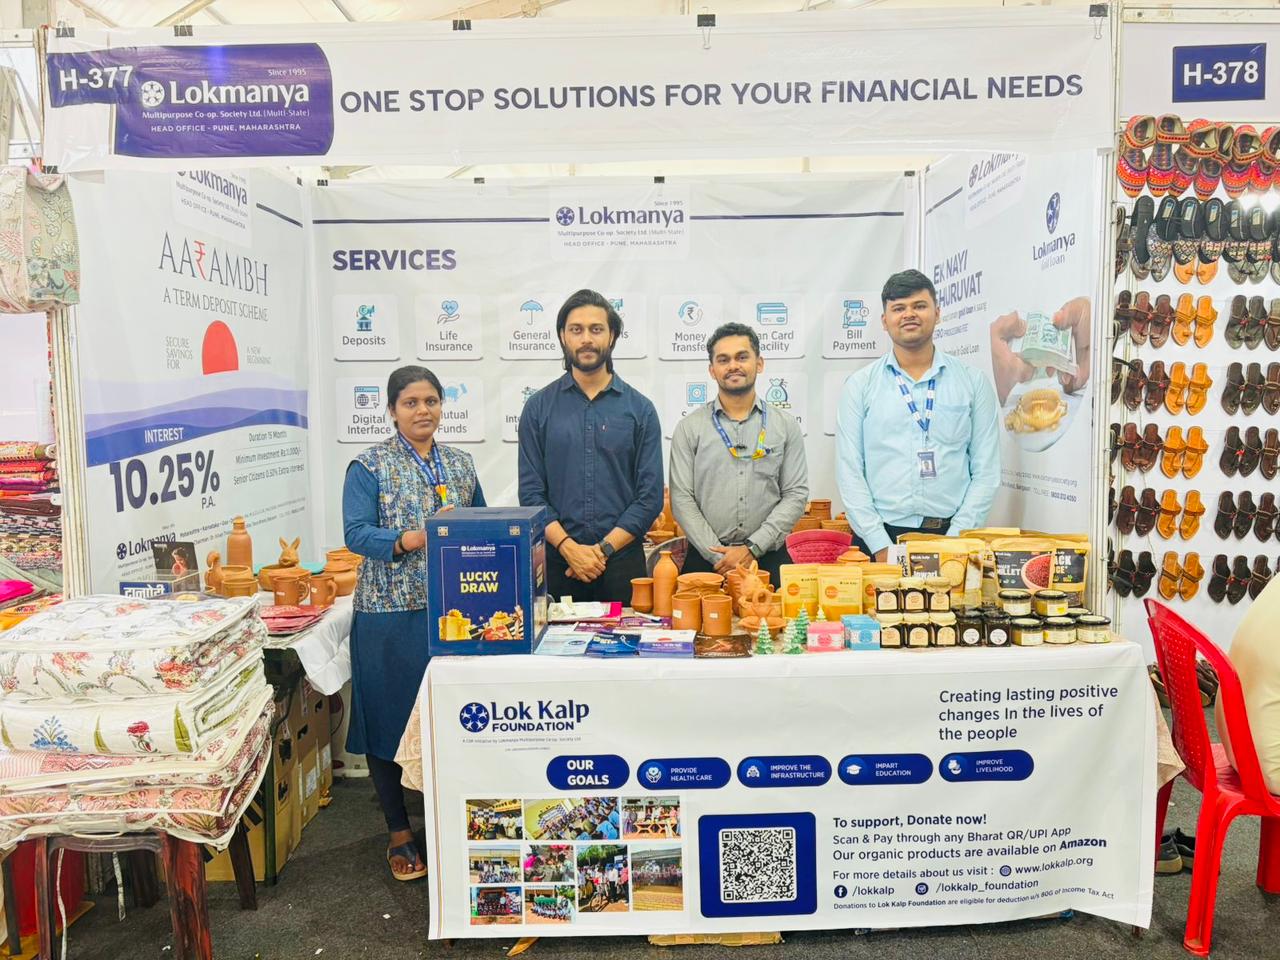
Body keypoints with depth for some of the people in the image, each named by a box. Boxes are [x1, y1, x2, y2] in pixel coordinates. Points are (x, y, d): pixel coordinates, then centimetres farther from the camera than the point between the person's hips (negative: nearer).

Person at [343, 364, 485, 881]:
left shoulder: (460, 463, 12)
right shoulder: (370, 467, -2)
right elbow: (356, 533, -11)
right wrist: (415, 539, -25)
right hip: (391, 612, -4)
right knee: (391, 718, 4)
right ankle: (399, 832, 20)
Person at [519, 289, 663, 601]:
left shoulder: (639, 408, 2)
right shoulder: (539, 407, 4)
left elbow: (651, 495, -2)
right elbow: (531, 492, -1)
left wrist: (603, 549, -11)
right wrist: (569, 548, -13)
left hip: (621, 562, 0)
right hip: (556, 562, 0)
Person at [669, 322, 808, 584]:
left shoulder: (786, 425, 6)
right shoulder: (689, 428, 3)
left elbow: (796, 494, 0)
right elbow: (682, 499, -2)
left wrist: (752, 548, -11)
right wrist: (719, 556, -11)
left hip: (769, 558, 1)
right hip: (706, 560, 0)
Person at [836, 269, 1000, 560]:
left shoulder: (973, 382, 7)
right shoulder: (860, 385, 5)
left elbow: (986, 471, 3)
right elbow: (849, 471, -1)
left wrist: (954, 541, -8)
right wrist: (882, 547, -9)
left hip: (952, 535, 1)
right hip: (879, 538, 0)